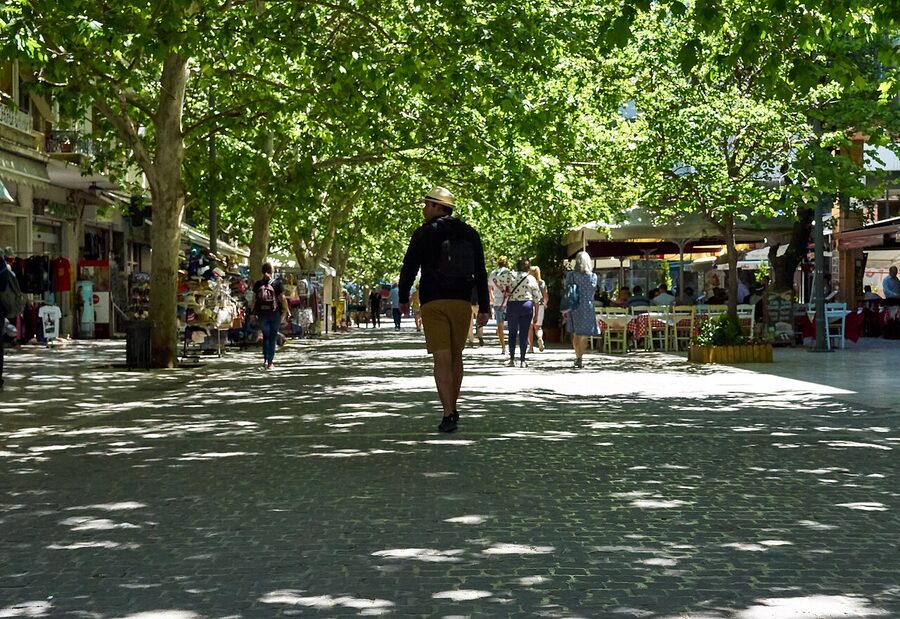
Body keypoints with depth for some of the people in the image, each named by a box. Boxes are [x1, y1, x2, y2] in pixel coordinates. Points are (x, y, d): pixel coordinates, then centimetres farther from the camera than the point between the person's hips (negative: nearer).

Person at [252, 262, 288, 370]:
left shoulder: (258, 284, 1)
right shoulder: (277, 283, -5)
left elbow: (254, 299, 1)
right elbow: (282, 298, -5)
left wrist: (254, 313, 8)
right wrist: (285, 311, 5)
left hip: (262, 313, 2)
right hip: (274, 313, -2)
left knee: (265, 336, 17)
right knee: (273, 337, 5)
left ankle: (265, 359, 7)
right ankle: (270, 363, 4)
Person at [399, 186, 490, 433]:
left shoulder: (425, 233, -2)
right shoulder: (469, 234, 9)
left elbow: (409, 268, -1)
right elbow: (481, 273, 7)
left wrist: (403, 298, 13)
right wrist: (483, 308, 9)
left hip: (433, 303, -4)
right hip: (462, 302, 4)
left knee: (442, 360, -6)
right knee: (456, 356, 17)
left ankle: (448, 416, -14)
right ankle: (452, 409, 27)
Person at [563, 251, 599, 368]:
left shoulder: (570, 275, -4)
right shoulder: (592, 276, -6)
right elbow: (593, 290, 3)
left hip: (574, 307, 2)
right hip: (587, 307, -2)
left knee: (575, 334, 18)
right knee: (584, 335, 7)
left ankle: (578, 357, 24)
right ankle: (579, 359, 1)